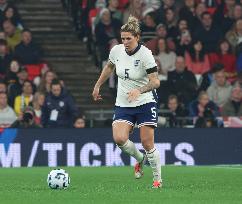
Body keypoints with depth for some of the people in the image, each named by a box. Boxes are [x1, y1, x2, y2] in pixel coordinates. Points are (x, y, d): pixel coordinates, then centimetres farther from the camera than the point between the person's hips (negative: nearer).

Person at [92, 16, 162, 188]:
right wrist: (97, 86, 23)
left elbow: (155, 82, -19)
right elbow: (109, 67, 20)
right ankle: (140, 159, 13)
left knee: (147, 143, -7)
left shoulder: (145, 55, -17)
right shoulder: (116, 50, -2)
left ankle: (158, 179, 11)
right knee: (119, 139, -17)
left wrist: (139, 90, -34)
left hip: (145, 104, -4)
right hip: (123, 105, 4)